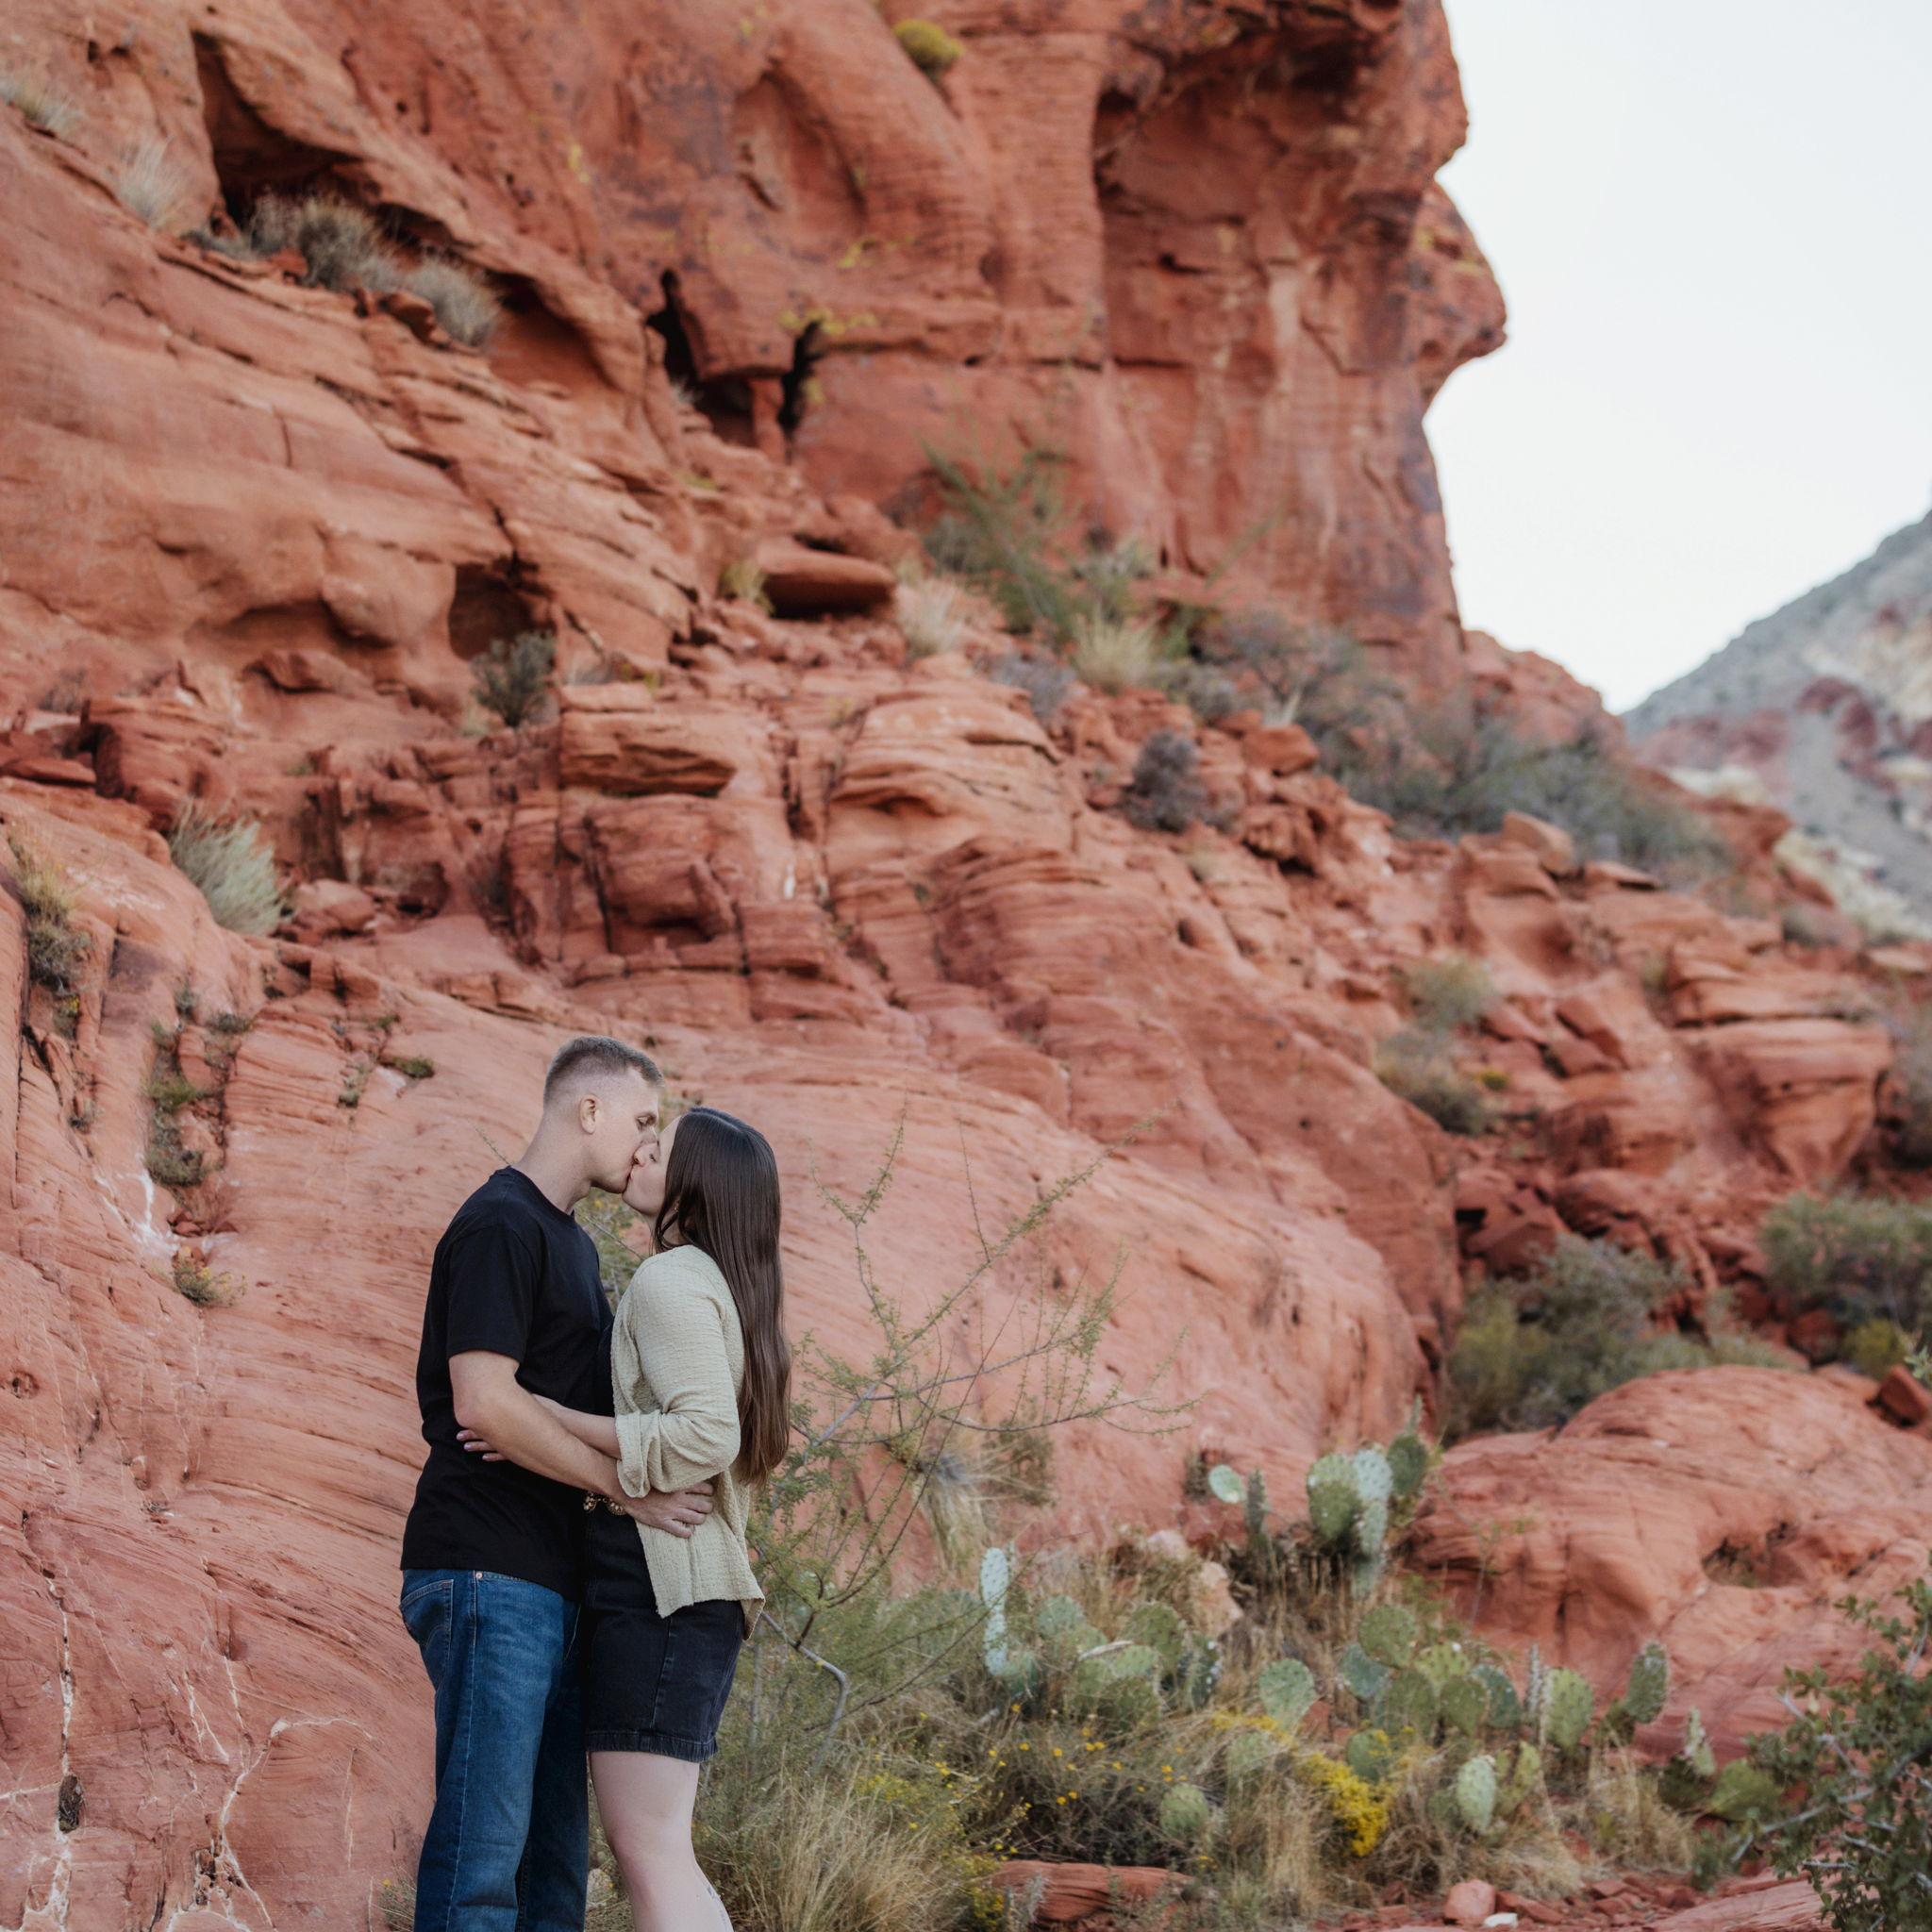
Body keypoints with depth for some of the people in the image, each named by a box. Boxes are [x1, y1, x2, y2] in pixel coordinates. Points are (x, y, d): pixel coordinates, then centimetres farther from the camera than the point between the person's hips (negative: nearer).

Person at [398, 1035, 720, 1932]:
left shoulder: (571, 1242, 22)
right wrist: (629, 1487, -14)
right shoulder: (501, 1226, -9)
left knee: (555, 1849, 9)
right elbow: (484, 1403, -18)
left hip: (549, 1582, 10)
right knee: (484, 1843, -11)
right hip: (489, 1570, -10)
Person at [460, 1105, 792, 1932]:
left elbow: (705, 1433, -19)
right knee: (661, 1853, 11)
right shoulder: (726, 1290, 22)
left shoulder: (671, 1279, -7)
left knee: (649, 1852, -13)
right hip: (693, 1592, 10)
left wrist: (552, 1422, -16)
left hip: (653, 1586, -10)